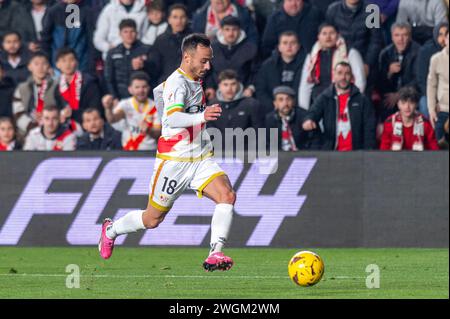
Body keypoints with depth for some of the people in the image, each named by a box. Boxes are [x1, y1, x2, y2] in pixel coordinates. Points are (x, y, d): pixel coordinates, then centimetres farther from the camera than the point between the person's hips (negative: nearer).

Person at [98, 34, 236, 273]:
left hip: (201, 159, 7)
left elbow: (160, 90, 29)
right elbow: (172, 119, -39)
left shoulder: (194, 80, 9)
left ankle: (215, 255, -25)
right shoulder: (177, 83, -20)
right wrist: (202, 117, -56)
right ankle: (111, 230, 37)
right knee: (153, 219, 8)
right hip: (174, 161, -7)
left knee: (227, 195, -20)